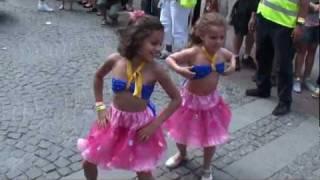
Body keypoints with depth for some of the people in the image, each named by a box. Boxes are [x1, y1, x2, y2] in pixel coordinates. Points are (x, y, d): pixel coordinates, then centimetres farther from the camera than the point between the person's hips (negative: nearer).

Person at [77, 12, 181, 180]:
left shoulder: (155, 70, -19)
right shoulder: (115, 60, -14)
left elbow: (176, 99, -10)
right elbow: (98, 77, 7)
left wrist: (155, 124, -12)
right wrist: (100, 107, 3)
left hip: (140, 123, -2)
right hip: (114, 119, 3)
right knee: (89, 162, 13)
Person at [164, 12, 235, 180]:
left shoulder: (221, 52, -11)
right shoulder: (193, 53, -26)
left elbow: (232, 56, 13)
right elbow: (169, 59, -19)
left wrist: (232, 65, -7)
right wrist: (179, 69, -35)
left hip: (211, 100, 3)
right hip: (191, 100, -3)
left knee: (211, 137, 11)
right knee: (182, 132, 18)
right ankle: (182, 154, 53)